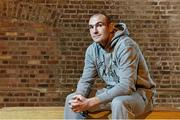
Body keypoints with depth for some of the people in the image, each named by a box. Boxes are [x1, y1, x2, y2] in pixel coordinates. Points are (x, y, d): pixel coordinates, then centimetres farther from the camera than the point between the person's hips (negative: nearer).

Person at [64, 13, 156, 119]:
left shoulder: (125, 45, -24)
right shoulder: (92, 50, -1)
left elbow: (126, 86, -32)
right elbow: (86, 80, 4)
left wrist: (91, 102, -34)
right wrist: (79, 97, -21)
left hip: (139, 93, -6)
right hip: (112, 93, 6)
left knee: (119, 102, -39)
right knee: (71, 99, -7)